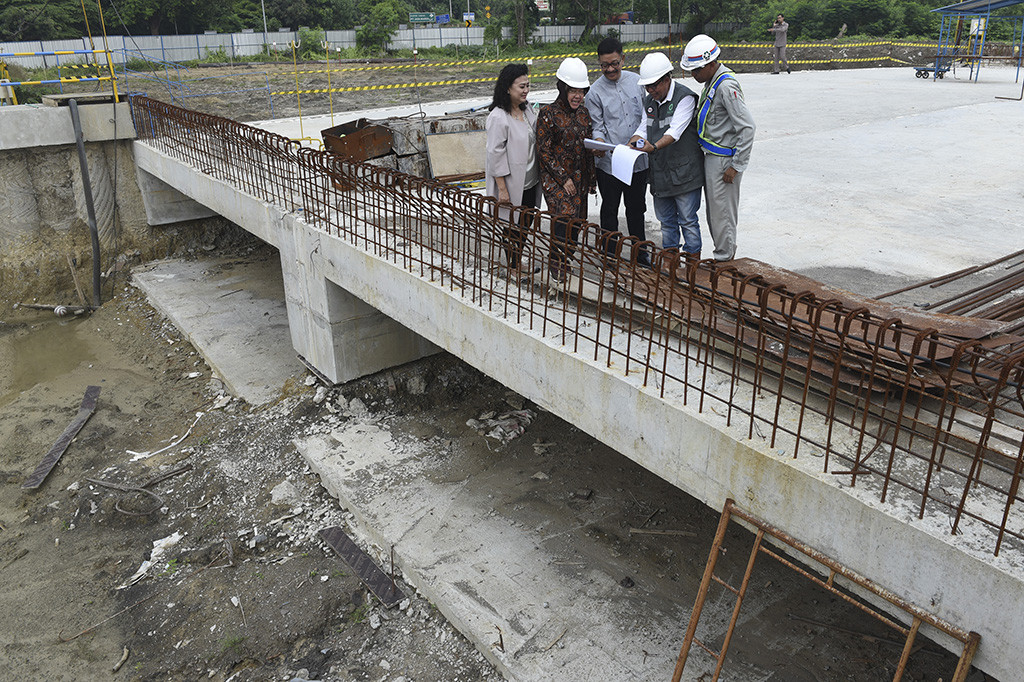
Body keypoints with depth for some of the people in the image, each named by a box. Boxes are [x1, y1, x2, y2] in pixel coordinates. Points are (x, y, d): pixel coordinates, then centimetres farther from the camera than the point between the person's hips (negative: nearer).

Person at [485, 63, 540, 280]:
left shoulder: (527, 109, 7)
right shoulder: (499, 117, -18)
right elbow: (495, 154, -19)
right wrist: (502, 189, -20)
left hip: (529, 181, 8)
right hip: (511, 183, -8)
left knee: (526, 223, 16)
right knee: (512, 226, 5)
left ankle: (520, 262, 33)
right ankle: (512, 267, 22)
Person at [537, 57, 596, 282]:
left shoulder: (583, 113, 10)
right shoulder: (548, 113, -8)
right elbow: (543, 151, -11)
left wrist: (591, 178, 15)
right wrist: (564, 178, -15)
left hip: (579, 178, 6)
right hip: (555, 177, -6)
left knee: (576, 220, 6)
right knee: (565, 215, -18)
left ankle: (559, 259, 21)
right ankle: (559, 265, -7)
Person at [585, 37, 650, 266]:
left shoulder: (636, 81, 3)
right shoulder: (595, 92, -7)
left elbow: (646, 116, 12)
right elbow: (597, 126, -4)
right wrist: (599, 142, -24)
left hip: (638, 160, 3)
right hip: (609, 162, -3)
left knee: (636, 207, 16)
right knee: (610, 209, 8)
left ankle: (640, 250, 31)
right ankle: (610, 253, 21)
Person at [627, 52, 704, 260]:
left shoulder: (685, 98, -13)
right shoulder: (649, 101, 11)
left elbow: (675, 131, -24)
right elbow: (643, 129, 9)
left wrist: (654, 146, -39)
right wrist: (631, 144, -12)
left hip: (683, 171, -7)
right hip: (659, 172, 7)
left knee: (687, 219, 0)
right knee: (665, 219, 16)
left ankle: (692, 256, 12)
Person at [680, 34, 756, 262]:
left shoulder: (726, 86, -22)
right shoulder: (712, 81, 8)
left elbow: (747, 127, -23)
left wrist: (736, 166, -21)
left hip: (724, 159, -10)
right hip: (712, 156, 10)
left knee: (722, 212, 1)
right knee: (713, 211, 17)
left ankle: (724, 260, 14)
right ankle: (725, 254, 31)